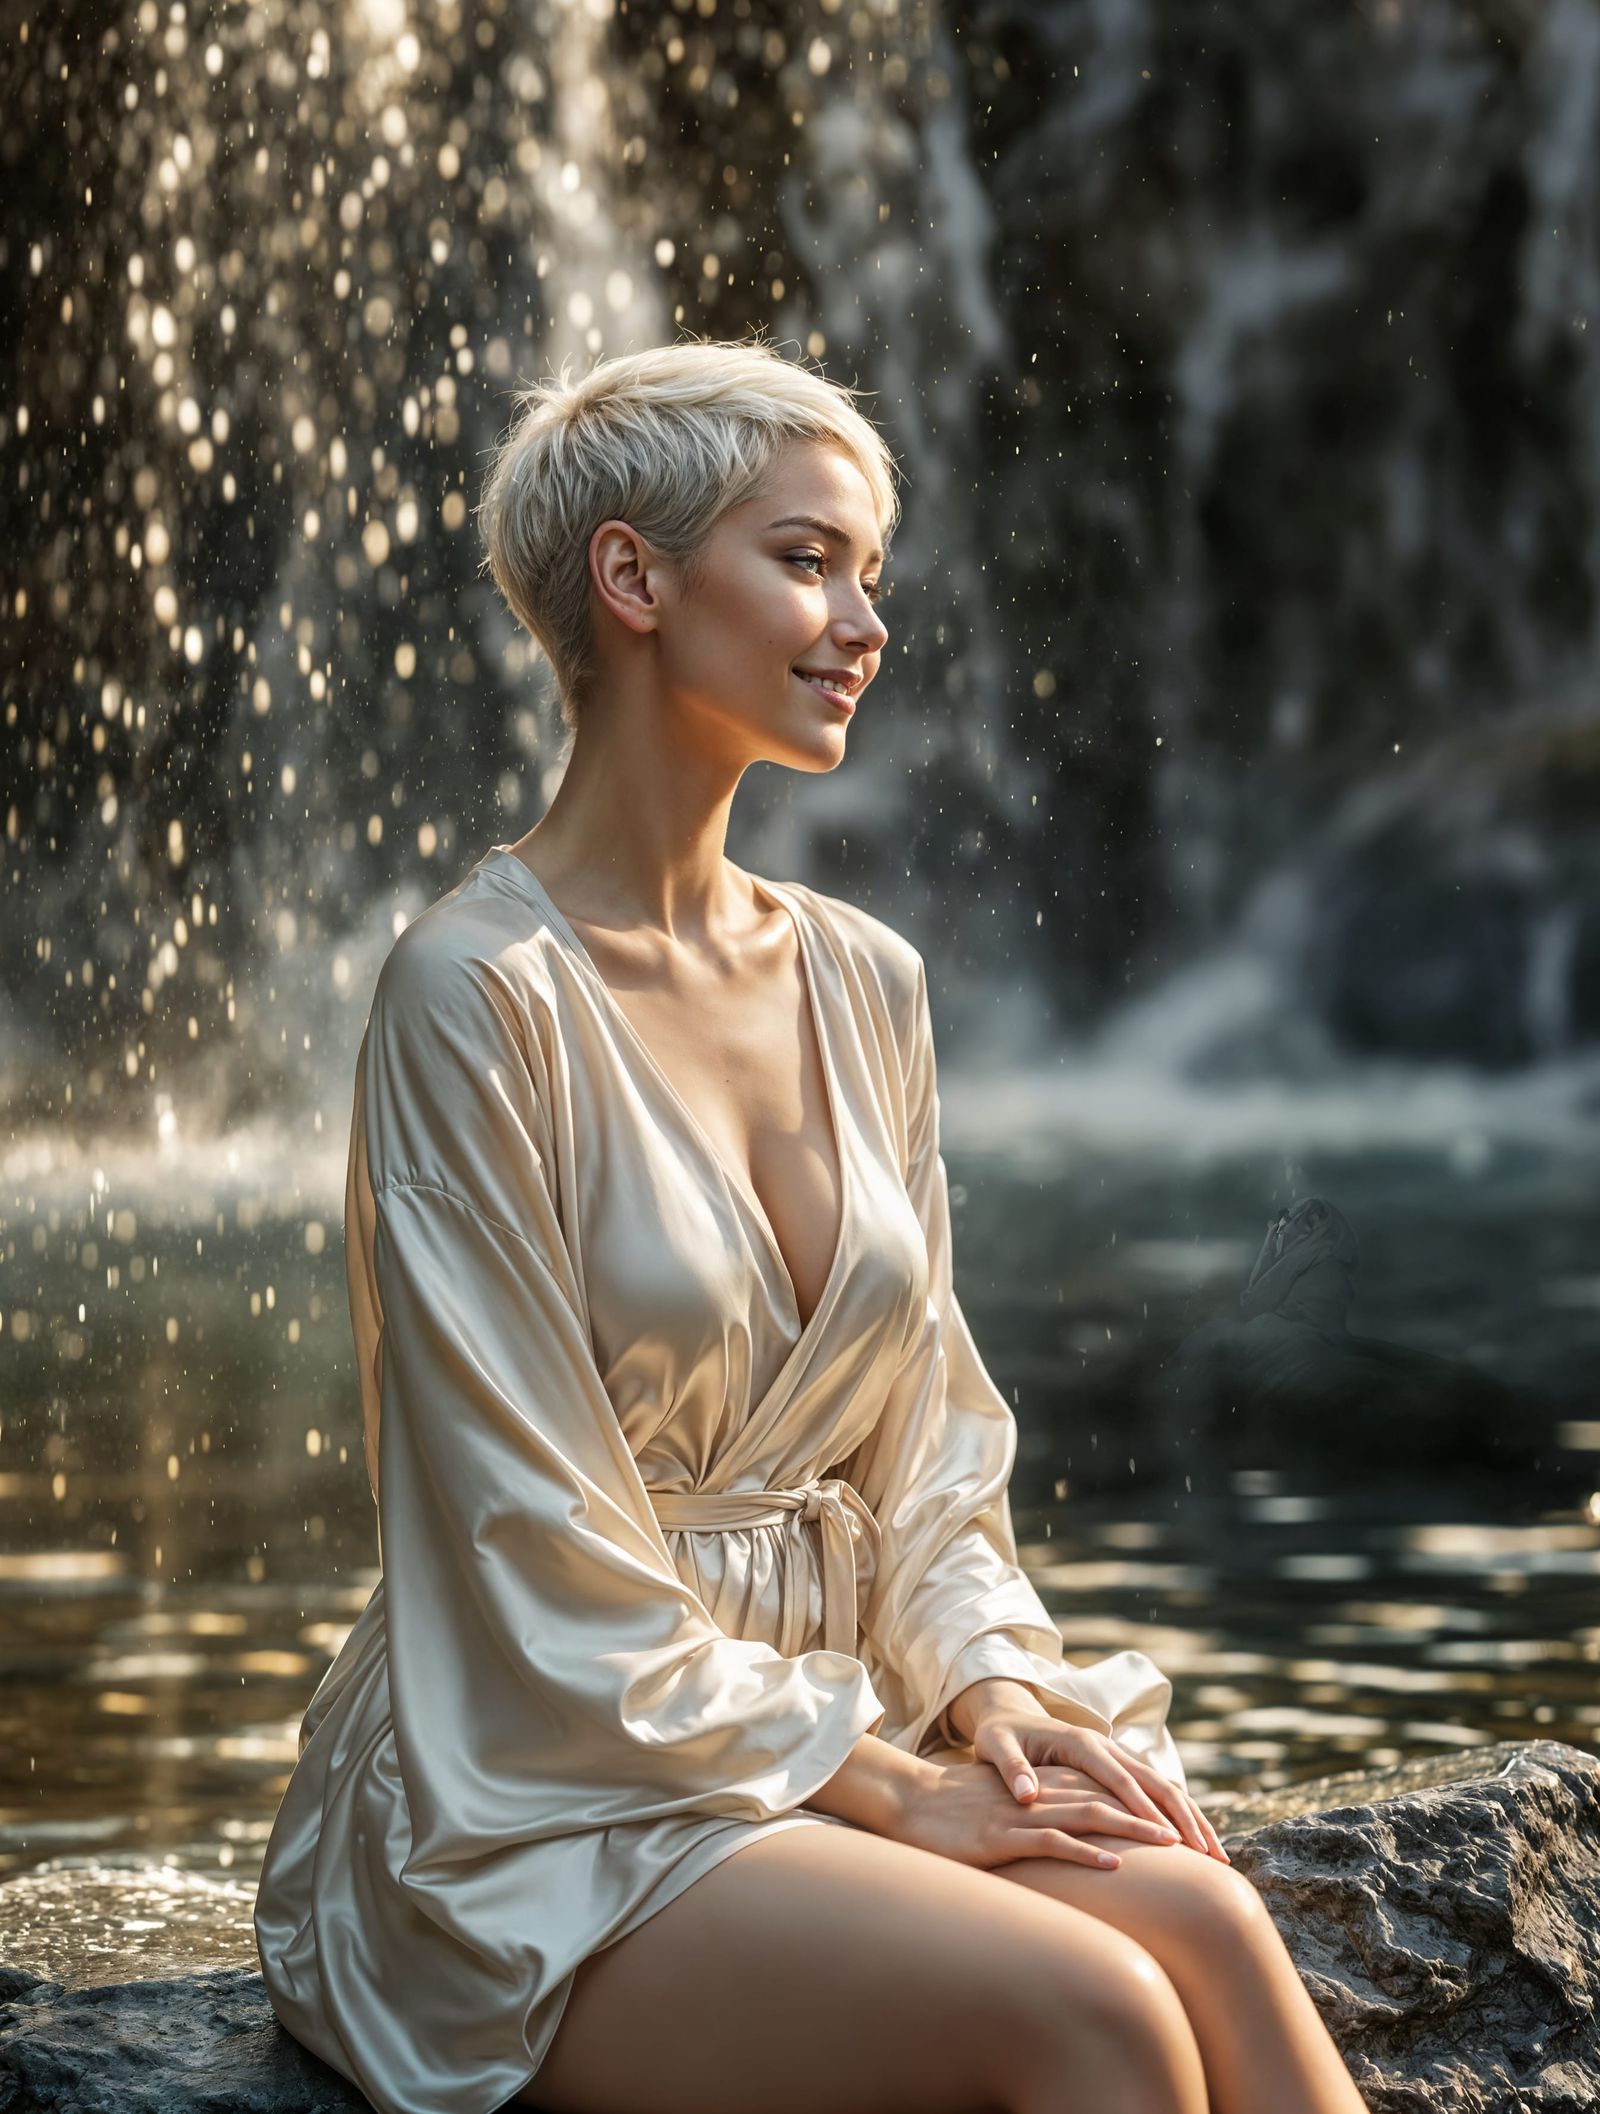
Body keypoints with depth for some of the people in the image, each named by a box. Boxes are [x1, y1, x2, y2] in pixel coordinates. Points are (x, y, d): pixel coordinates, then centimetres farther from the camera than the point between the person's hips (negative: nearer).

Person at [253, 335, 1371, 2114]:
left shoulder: (865, 982, 10)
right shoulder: (477, 991, -12)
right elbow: (537, 1554, -13)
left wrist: (989, 1682, -4)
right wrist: (876, 1781, -13)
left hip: (819, 1730, 6)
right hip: (537, 1814, -6)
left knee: (1208, 1931, -23)